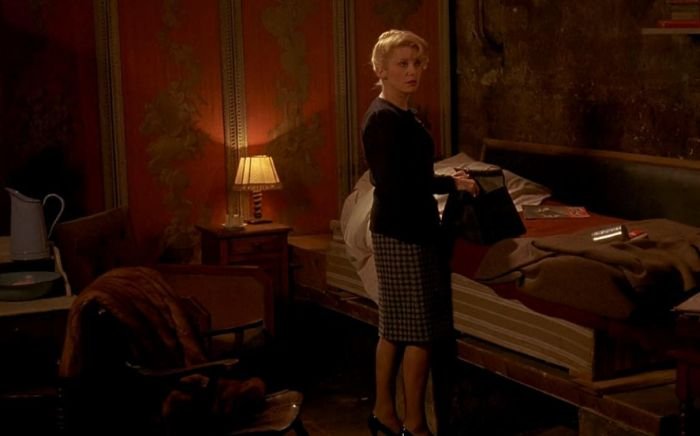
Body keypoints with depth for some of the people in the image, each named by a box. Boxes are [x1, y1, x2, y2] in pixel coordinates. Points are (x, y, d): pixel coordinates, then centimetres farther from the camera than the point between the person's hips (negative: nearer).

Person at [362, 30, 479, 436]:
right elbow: (392, 184, -24)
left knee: (395, 327, 14)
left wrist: (447, 180, 6)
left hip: (412, 228, 10)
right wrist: (451, 183, -18)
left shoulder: (404, 116, 13)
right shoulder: (383, 118, -17)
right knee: (420, 331, -3)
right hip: (401, 234, -10)